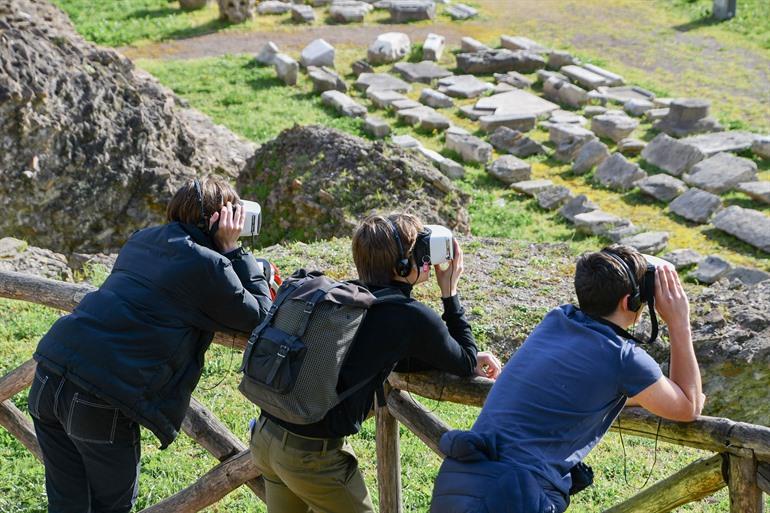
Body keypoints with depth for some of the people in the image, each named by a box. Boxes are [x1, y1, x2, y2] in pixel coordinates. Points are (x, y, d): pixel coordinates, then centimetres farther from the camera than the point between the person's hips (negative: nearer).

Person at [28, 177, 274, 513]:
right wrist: (235, 252, 9)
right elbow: (260, 317, 7)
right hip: (100, 405, -7)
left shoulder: (141, 240, 18)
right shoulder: (208, 265, -5)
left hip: (49, 372, 7)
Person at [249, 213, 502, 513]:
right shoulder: (413, 317, -12)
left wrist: (469, 360, 19)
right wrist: (450, 292, 10)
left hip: (267, 435, 7)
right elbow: (466, 364, 7)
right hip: (315, 453, -7)